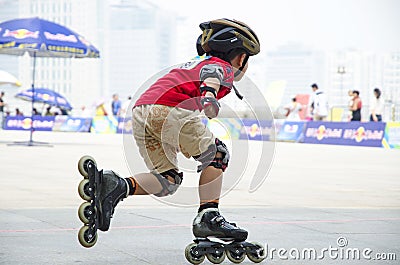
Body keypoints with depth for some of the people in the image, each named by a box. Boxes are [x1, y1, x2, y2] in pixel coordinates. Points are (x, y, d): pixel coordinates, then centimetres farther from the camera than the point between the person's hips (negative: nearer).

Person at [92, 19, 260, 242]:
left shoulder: (194, 64, 38)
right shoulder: (222, 66, 12)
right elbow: (212, 74, -11)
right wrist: (210, 92, -32)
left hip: (140, 114, 8)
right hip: (170, 109, -8)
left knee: (168, 182, 12)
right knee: (217, 155, 9)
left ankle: (119, 185, -9)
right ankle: (208, 217, 1)